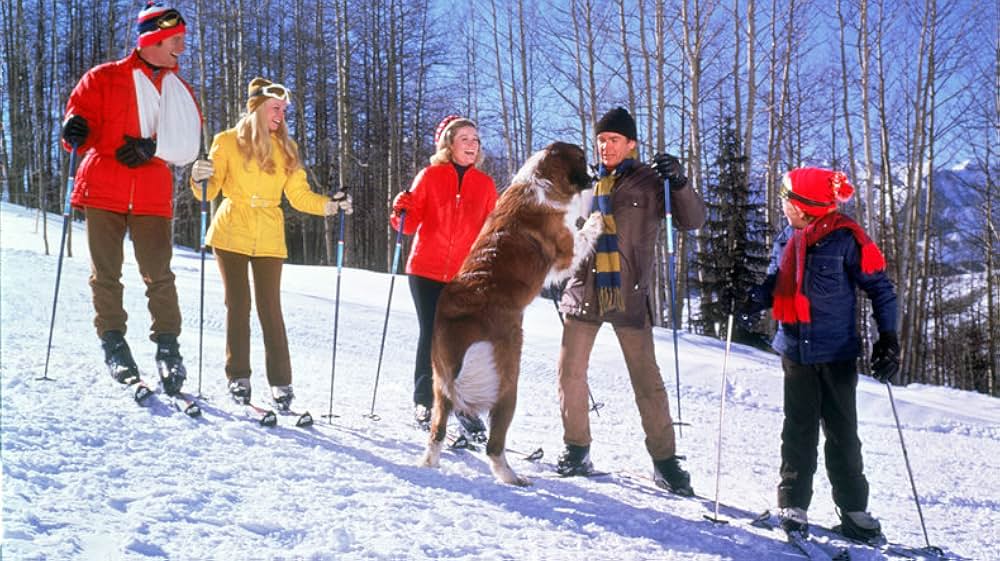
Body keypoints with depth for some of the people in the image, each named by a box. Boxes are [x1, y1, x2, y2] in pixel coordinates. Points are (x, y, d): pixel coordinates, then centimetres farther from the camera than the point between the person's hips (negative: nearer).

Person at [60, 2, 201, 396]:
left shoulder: (180, 91, 14)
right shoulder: (103, 79, 4)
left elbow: (187, 143, 5)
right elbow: (79, 117, 5)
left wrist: (152, 147, -12)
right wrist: (75, 131, -19)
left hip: (152, 196, 2)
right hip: (103, 190, -2)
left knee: (160, 275, -3)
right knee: (106, 273, 0)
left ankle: (167, 346, 4)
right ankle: (113, 342, 10)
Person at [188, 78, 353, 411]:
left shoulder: (286, 148, 10)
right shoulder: (228, 141, 1)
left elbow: (299, 195, 8)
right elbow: (209, 191, -1)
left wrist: (331, 206, -8)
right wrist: (200, 180, -24)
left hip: (269, 239, 1)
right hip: (231, 235, -1)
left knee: (270, 308, -2)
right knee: (238, 305, 3)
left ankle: (281, 382, 1)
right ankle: (238, 377, 13)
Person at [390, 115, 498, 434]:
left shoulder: (485, 184, 10)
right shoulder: (430, 175, 4)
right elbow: (411, 223, 3)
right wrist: (402, 212, -17)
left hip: (466, 276, 1)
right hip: (427, 271, -1)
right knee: (431, 336, 0)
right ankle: (424, 402, 15)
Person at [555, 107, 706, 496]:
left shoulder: (650, 182, 2)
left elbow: (693, 221, -6)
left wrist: (679, 183, -20)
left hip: (630, 295, -3)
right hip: (584, 291, 4)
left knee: (646, 377, -1)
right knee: (571, 372, 3)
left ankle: (664, 459, 6)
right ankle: (576, 449, 16)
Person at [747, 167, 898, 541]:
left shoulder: (846, 238, -10)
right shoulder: (786, 239, 5)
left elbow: (879, 288, -5)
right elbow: (775, 284, 14)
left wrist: (887, 339, -10)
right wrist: (751, 302, -6)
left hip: (837, 352, -4)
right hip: (796, 350, 4)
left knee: (842, 432, 4)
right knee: (798, 429, 5)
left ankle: (853, 507, 15)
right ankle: (793, 504, 12)